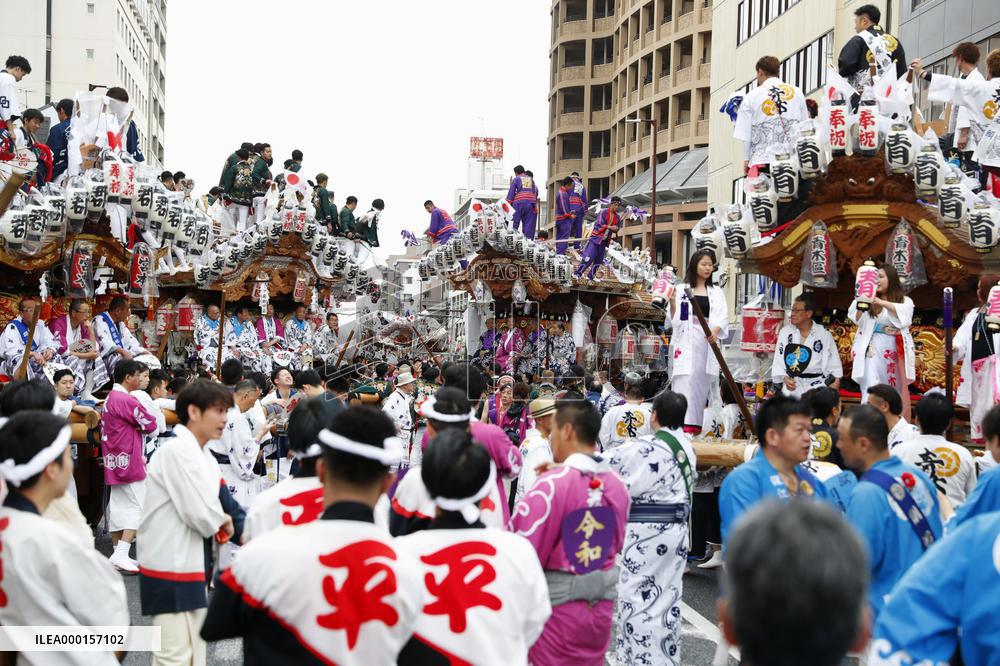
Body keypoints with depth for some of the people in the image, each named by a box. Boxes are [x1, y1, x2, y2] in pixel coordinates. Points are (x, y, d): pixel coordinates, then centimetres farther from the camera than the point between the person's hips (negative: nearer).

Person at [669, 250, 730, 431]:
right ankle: (685, 424, -16)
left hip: (708, 341, 3)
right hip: (686, 340, -3)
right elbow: (675, 319, 4)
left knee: (703, 381, 1)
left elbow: (722, 317, 3)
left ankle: (697, 424, 4)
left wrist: (715, 331, -17)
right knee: (686, 380, -12)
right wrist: (672, 302, -14)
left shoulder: (716, 292, 16)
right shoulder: (681, 290, 7)